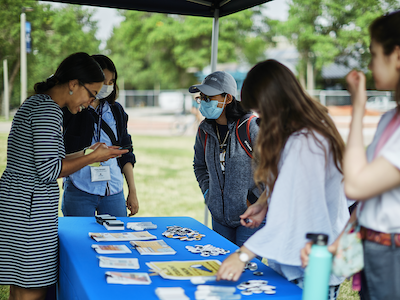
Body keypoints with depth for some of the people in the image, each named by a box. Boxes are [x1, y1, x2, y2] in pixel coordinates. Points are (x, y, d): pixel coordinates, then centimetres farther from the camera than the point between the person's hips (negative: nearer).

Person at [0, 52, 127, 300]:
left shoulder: (34, 103, 16)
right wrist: (93, 158, -10)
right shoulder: (48, 110, -16)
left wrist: (86, 153, 16)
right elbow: (48, 170, -20)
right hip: (30, 208, -10)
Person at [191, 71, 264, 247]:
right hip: (219, 216, 6)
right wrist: (207, 191, 9)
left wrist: (259, 202, -8)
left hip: (250, 217, -5)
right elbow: (199, 165, 21)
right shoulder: (204, 130, 4)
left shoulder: (250, 126, -15)